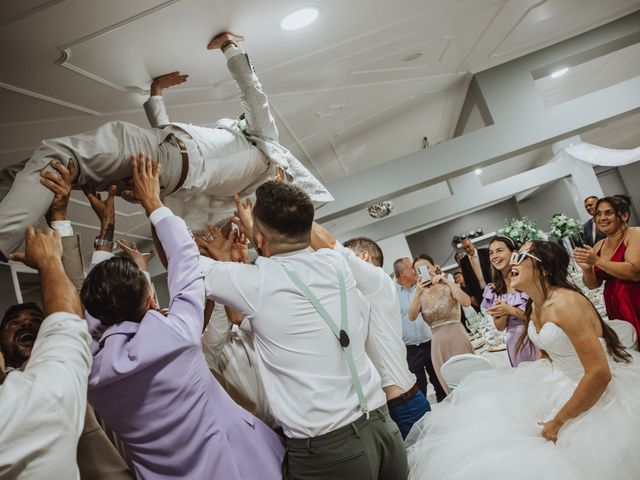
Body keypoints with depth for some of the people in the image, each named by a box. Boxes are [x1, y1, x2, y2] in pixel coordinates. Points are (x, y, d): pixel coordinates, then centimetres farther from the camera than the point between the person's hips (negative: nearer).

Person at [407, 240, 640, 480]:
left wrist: (558, 422, -23)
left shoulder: (565, 303, -27)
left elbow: (600, 374, -30)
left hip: (598, 397, -8)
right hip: (560, 381, 9)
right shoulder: (534, 306, 2)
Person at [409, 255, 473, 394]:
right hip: (437, 344, 3)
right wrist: (418, 292, -19)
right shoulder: (420, 295, 7)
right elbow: (412, 317, -9)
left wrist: (447, 281, -18)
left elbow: (466, 302, -19)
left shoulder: (448, 287, 0)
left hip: (457, 339, -3)